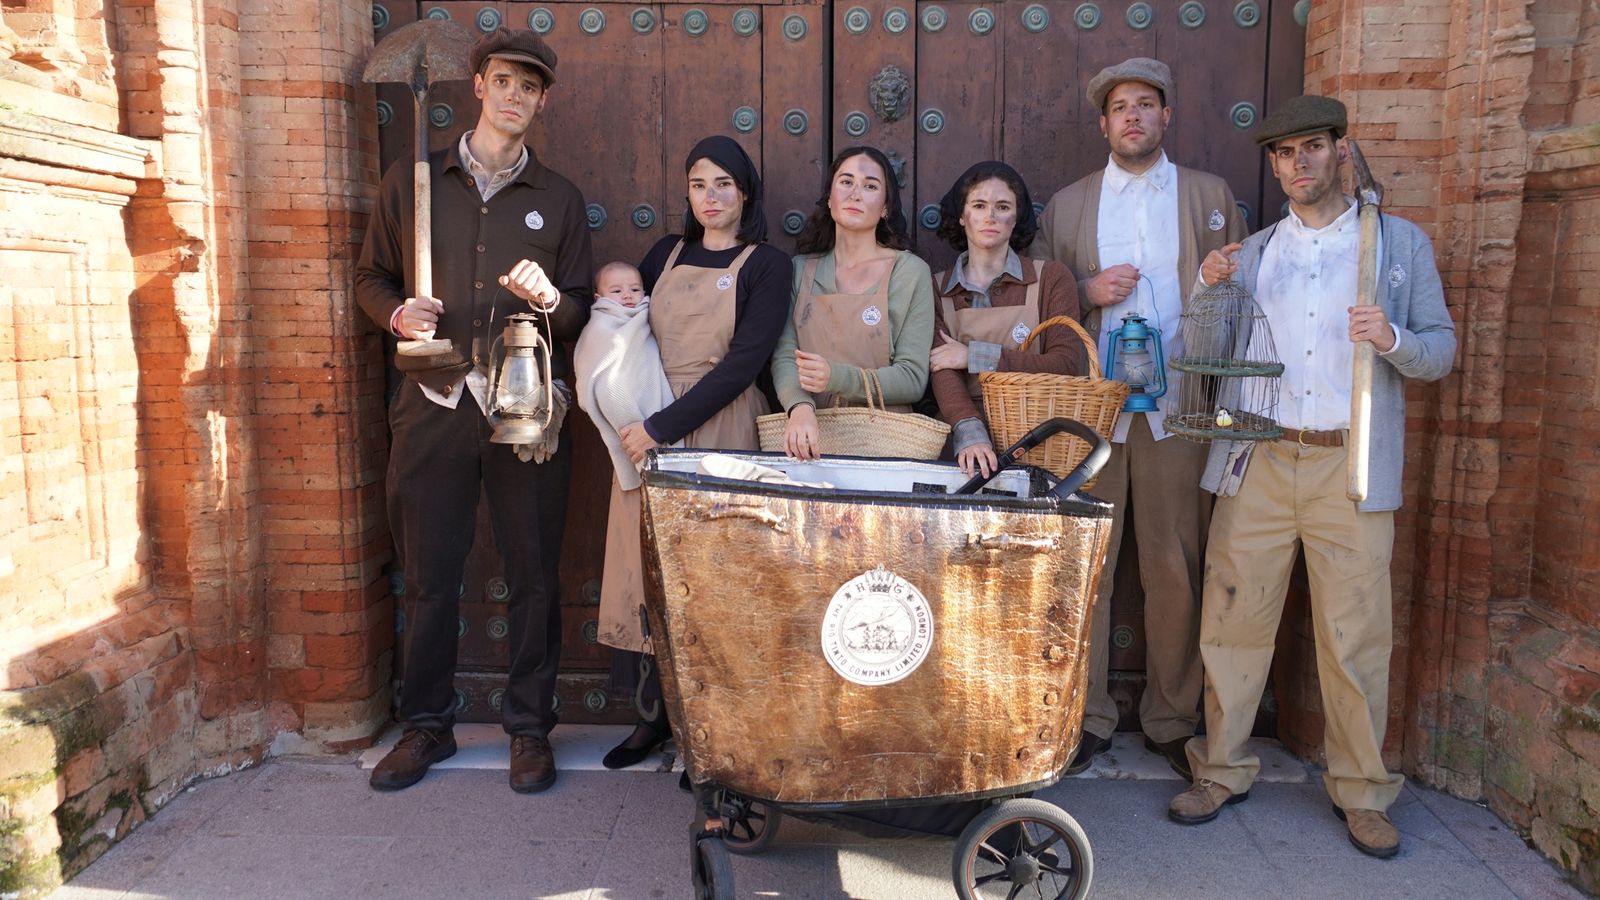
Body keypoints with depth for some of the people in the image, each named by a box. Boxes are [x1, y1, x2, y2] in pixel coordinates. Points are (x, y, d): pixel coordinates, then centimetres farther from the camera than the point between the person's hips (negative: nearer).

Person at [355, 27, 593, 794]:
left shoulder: (557, 199, 10)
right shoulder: (410, 182, 8)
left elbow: (582, 310, 11)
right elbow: (371, 278, 14)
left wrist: (550, 300, -11)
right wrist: (397, 314, -7)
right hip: (434, 405, 0)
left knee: (533, 574, 4)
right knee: (428, 575, 7)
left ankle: (529, 726, 19)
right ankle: (427, 723, 24)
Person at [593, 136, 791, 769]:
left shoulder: (766, 265, -1)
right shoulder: (666, 255, 14)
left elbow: (743, 363, -11)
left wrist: (665, 426, -17)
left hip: (719, 431, -4)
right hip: (648, 430, 4)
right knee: (648, 568, 5)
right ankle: (655, 714, 19)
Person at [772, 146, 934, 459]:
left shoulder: (912, 272, 3)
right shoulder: (801, 269, 11)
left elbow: (913, 379, -2)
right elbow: (784, 356, 2)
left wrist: (839, 377, -18)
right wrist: (801, 407, -19)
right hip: (810, 441, 2)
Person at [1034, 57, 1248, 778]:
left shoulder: (1212, 197, 11)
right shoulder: (1066, 204, 12)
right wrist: (1088, 292, -7)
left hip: (1179, 410, 0)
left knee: (1176, 572, 4)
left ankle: (1172, 722, 17)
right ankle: (1087, 719, 14)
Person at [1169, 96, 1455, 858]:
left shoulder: (1401, 242, 9)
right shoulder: (1253, 252, 14)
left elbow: (1440, 350, 7)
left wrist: (1392, 339, -15)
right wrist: (1209, 289, -5)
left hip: (1351, 467, -1)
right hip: (1257, 463, 2)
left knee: (1356, 634, 2)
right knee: (1232, 620, 2)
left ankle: (1361, 793, 17)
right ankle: (1222, 771, 16)